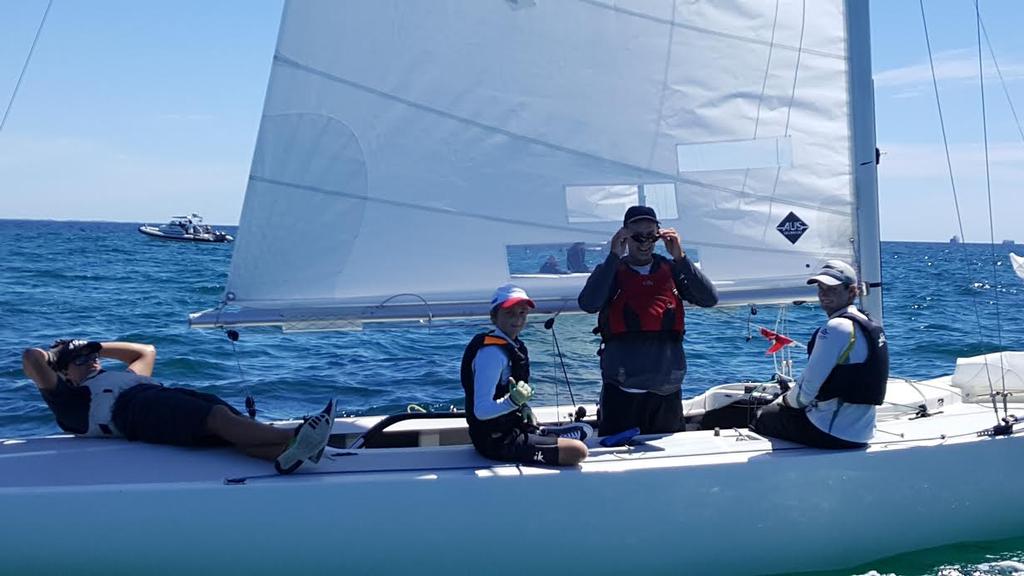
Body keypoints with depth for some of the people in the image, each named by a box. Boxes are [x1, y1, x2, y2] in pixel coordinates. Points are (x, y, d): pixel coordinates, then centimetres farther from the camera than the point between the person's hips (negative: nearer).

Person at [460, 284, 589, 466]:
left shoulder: (513, 346, 10)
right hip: (499, 442, -10)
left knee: (585, 430, 19)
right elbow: (481, 410, -27)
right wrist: (513, 401, -43)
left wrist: (523, 406, 5)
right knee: (578, 451, -22)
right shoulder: (491, 352, -21)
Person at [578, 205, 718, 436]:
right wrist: (614, 256, -16)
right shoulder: (612, 271, 3)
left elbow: (710, 299, -4)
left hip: (666, 392, 2)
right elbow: (588, 304, -16)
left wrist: (680, 257, -11)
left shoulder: (670, 270, 9)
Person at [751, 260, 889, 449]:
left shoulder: (836, 328, -21)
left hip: (834, 433, -9)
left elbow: (808, 388, -17)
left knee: (763, 417, 10)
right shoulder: (869, 323, 9)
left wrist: (787, 400, 4)